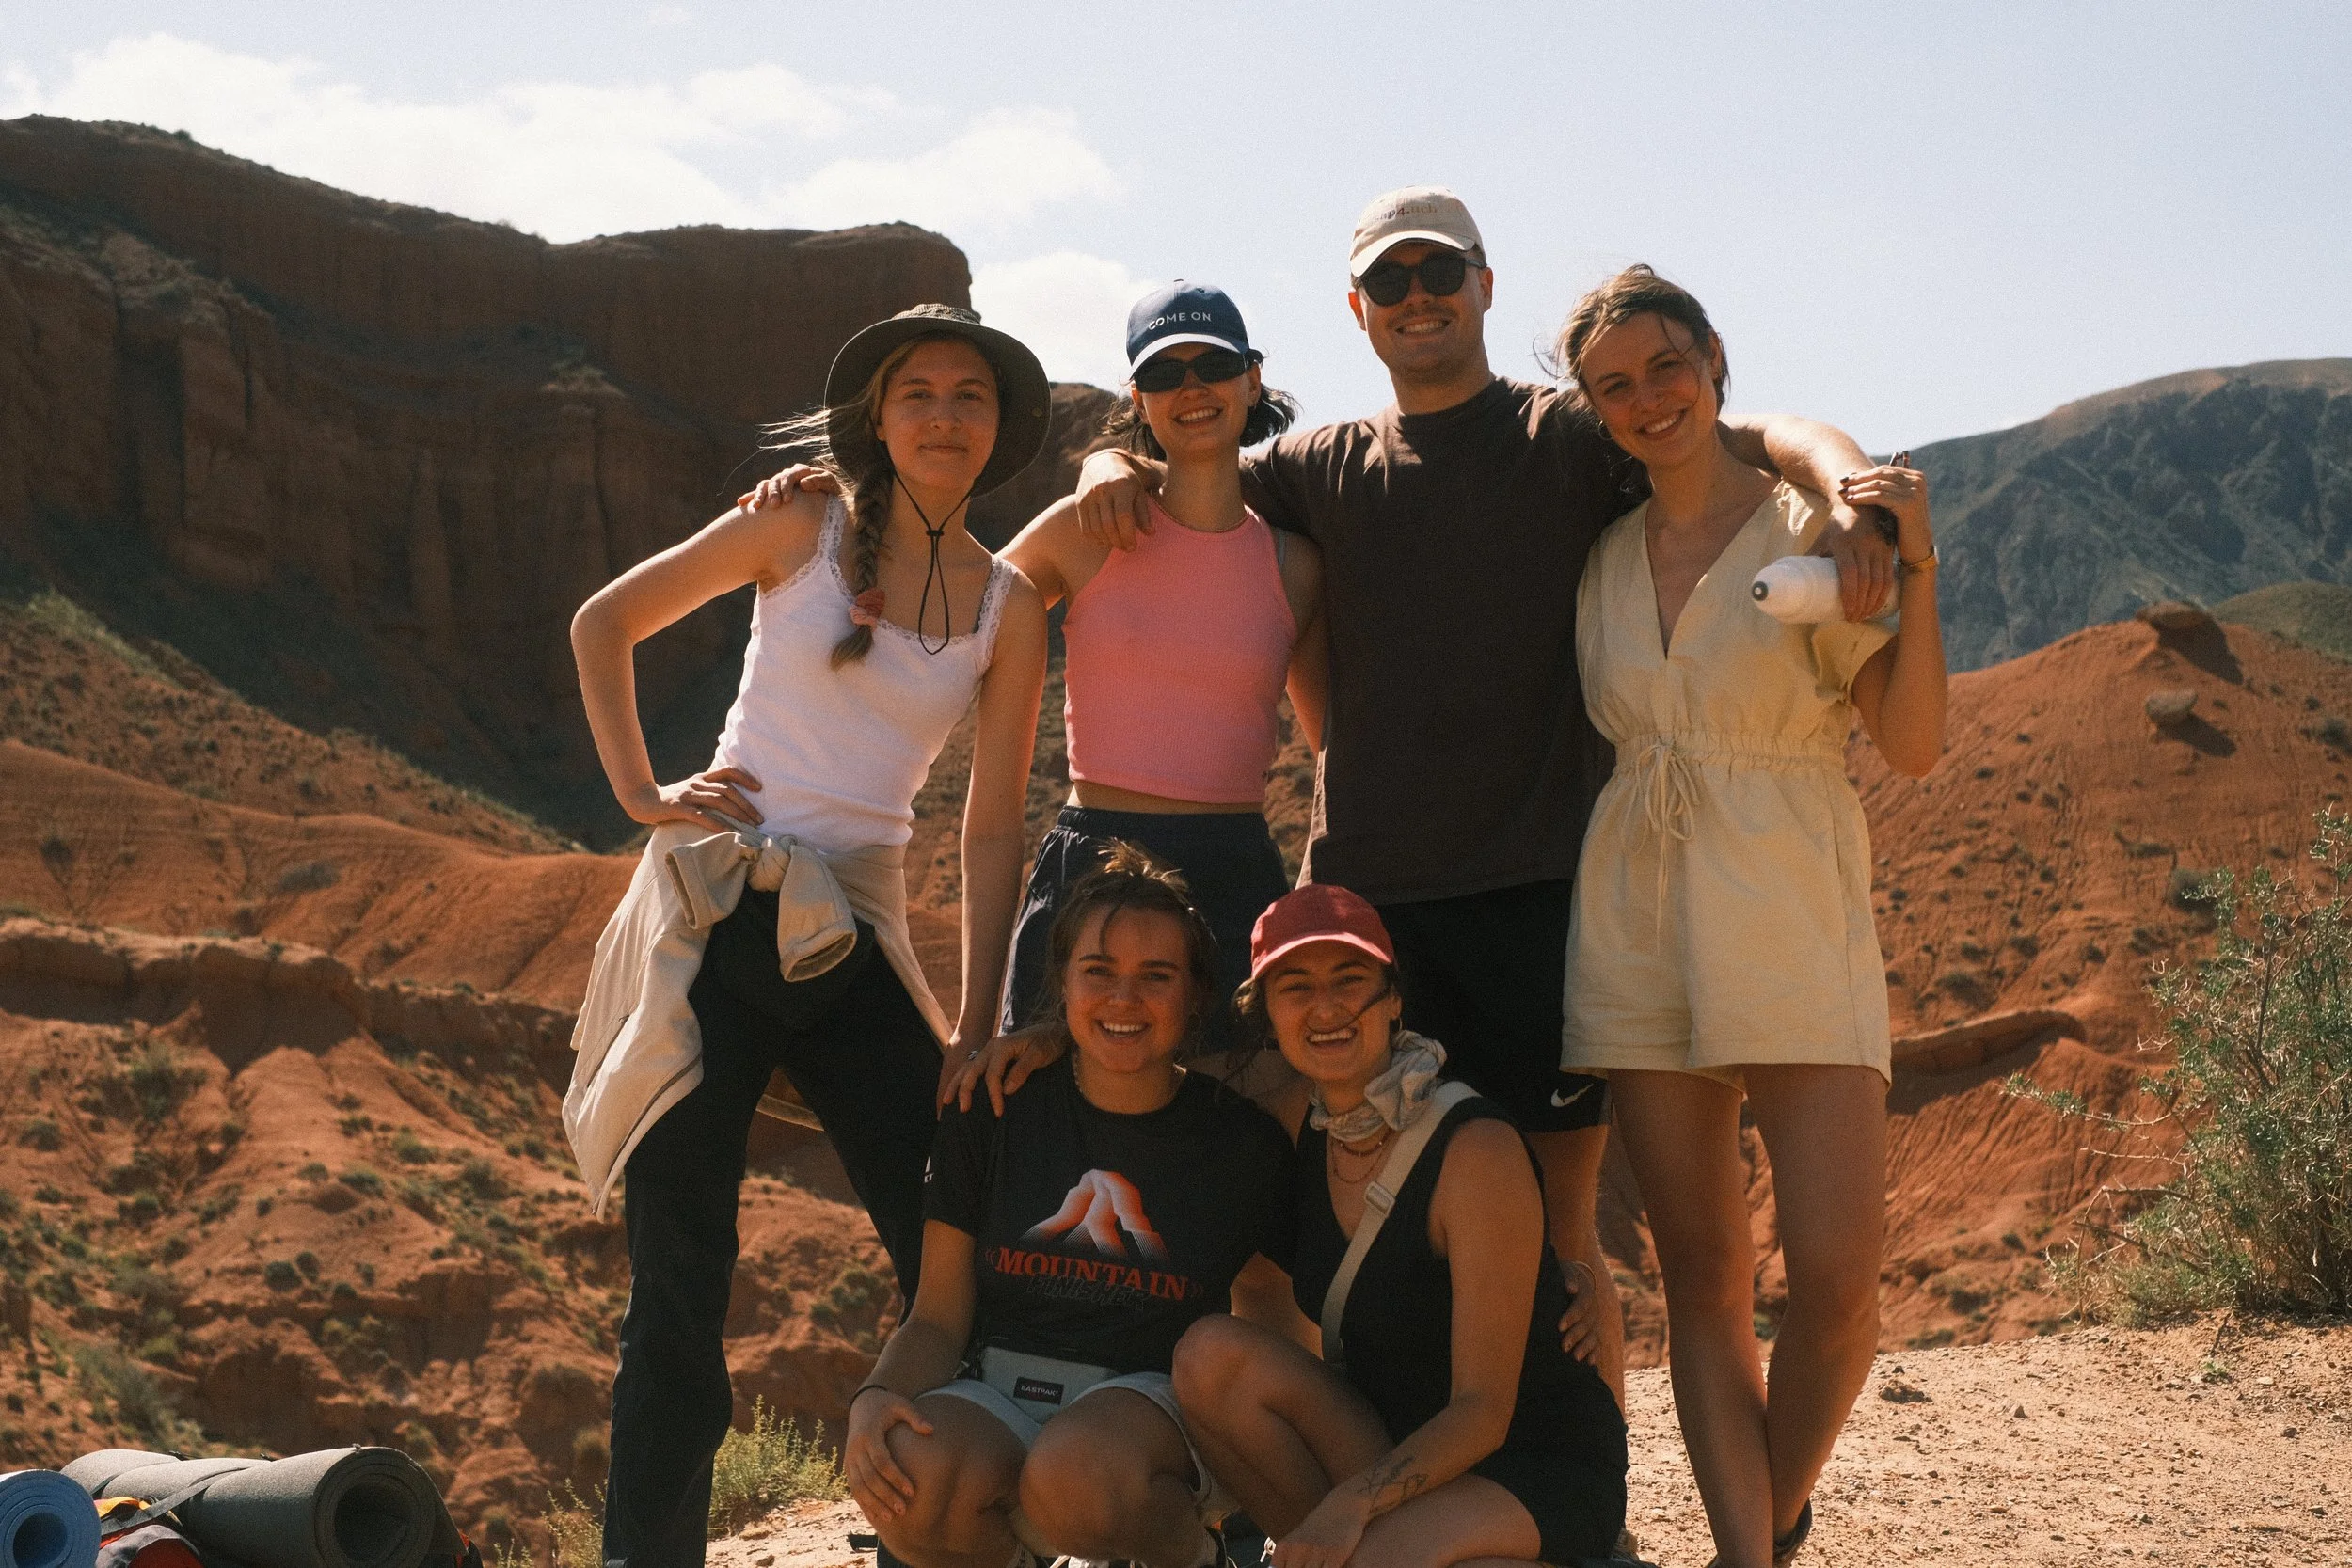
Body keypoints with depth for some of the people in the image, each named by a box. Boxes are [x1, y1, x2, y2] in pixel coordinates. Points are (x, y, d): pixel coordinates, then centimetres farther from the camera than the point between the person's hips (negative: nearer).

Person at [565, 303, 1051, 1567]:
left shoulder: (1008, 607, 7)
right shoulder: (805, 529, 1)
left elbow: (992, 827, 7)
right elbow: (603, 625, 8)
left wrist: (976, 1030, 3)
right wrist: (640, 797, -2)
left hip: (853, 940, 3)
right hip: (713, 916, -3)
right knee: (680, 1284, 0)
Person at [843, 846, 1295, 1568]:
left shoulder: (1242, 1138, 3)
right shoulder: (992, 1114, 5)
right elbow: (939, 1317, 4)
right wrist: (876, 1398, -18)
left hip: (1156, 1403, -1)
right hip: (999, 1394, 2)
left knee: (1076, 1474, -37)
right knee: (912, 1477, -34)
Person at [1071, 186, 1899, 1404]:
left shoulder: (1569, 437, 5)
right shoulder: (1327, 470, 16)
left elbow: (1761, 437, -5)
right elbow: (1191, 483, 25)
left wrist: (1848, 492, -26)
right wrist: (1117, 465, 1)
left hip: (1537, 890, -3)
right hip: (1362, 892, 4)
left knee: (1554, 1233, -1)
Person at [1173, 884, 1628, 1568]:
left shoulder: (1478, 1151, -21)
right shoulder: (1298, 1136, -1)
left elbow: (1484, 1411, -22)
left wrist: (1352, 1502, -34)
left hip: (1542, 1470, -6)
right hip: (1399, 1443, 6)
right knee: (1211, 1352, -18)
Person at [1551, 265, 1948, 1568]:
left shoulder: (1818, 524, 1)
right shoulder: (1599, 557, 11)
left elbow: (1913, 747, -5)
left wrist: (1916, 568, -14)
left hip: (1792, 920, -3)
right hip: (1639, 922, 3)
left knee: (1835, 1275, -10)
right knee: (1702, 1280, 3)